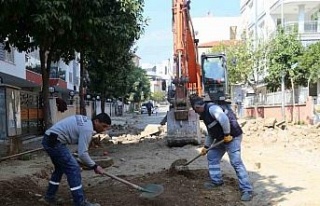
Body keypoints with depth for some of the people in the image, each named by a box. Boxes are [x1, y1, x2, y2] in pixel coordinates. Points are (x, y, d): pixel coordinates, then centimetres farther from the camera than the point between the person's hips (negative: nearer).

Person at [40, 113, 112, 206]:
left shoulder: (85, 121, 13)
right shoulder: (87, 129, -16)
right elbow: (82, 153, -17)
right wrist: (94, 166, -6)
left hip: (49, 139, 11)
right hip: (54, 141, -11)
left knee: (60, 168, 24)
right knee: (73, 169, -8)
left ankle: (49, 197, 33)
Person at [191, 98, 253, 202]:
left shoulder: (212, 108, -16)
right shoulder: (206, 114, 18)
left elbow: (224, 119, -32)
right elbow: (211, 133, 26)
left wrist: (227, 134, -23)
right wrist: (206, 147, 27)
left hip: (232, 137, -11)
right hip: (221, 138, 11)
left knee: (236, 162, -14)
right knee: (212, 156, 17)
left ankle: (247, 190, -11)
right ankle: (216, 181, 29)